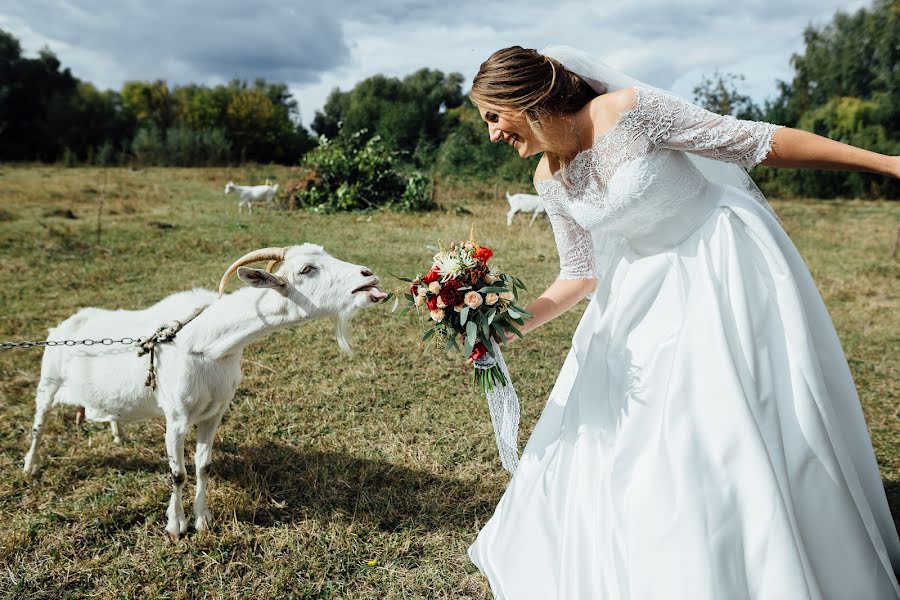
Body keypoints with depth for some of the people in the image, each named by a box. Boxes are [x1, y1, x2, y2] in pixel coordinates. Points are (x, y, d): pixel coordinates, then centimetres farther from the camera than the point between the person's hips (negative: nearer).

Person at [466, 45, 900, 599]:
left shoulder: (629, 110, -21)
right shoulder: (550, 180, -2)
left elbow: (758, 141, -18)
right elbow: (581, 276, 5)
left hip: (730, 266, -6)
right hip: (648, 287, 6)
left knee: (733, 430, -3)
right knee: (608, 428, 8)